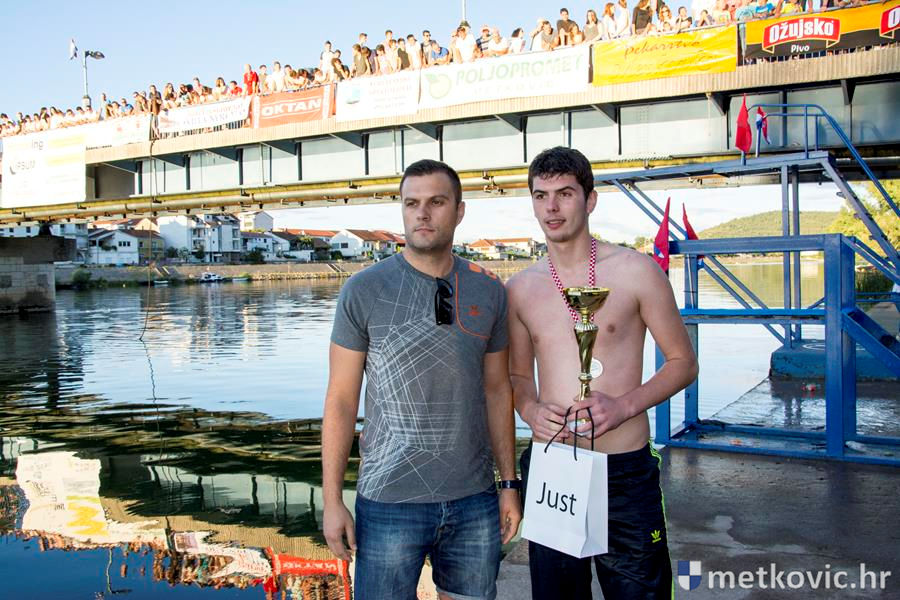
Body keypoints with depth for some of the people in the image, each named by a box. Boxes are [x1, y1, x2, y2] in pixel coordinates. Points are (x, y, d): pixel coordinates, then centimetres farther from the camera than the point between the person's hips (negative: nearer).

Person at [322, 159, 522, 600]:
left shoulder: (489, 293, 4)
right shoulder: (363, 291, -5)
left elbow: (497, 389, 10)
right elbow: (341, 400, -4)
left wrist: (509, 484, 9)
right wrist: (331, 502, -6)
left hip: (475, 499, 3)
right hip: (390, 501, -3)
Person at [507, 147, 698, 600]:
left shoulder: (635, 270, -6)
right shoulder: (519, 288, 5)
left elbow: (683, 362, 0)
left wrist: (625, 404, -16)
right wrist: (529, 409, -7)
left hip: (624, 472, -3)